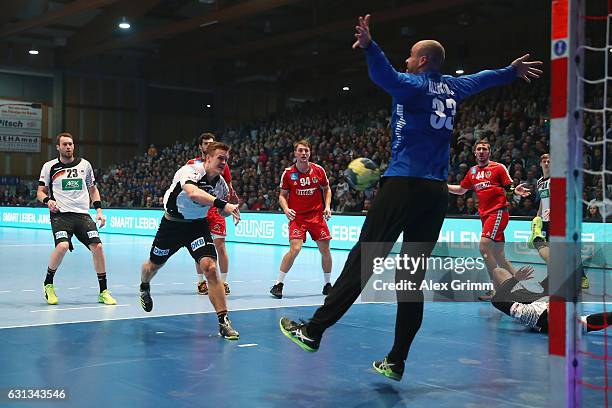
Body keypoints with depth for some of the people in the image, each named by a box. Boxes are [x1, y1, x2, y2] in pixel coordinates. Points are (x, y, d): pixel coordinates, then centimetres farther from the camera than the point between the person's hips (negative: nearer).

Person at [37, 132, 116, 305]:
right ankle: (48, 283, -1)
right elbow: (40, 192, 9)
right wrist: (48, 200, -13)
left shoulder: (84, 164, 12)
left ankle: (103, 292, 2)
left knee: (97, 247, -12)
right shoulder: (49, 167, 5)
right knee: (62, 246, -27)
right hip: (60, 214, -3)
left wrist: (99, 210, 9)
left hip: (82, 214, 3)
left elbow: (93, 189, 21)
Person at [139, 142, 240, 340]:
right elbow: (193, 192, -48)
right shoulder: (190, 171, -25)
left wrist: (229, 209, -12)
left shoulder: (221, 184, -7)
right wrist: (221, 203, -58)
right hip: (172, 223, -2)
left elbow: (222, 211, 11)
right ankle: (144, 288, 57)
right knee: (154, 265, 19)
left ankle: (224, 322, -19)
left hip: (198, 225, 2)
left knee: (210, 268, -20)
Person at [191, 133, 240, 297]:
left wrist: (235, 209, 6)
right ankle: (201, 282, 14)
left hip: (216, 210, 0)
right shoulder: (192, 164, 4)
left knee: (220, 245, -6)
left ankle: (224, 283, 1)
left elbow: (230, 190, 12)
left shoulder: (222, 164, 6)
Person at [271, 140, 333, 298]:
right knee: (295, 248, -19)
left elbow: (326, 189, 14)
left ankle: (327, 284, 21)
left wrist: (327, 206, -1)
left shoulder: (319, 170, -1)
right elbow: (282, 195, 5)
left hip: (317, 215, 2)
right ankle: (278, 284, -7)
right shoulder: (288, 173, -5)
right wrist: (286, 209, -14)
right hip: (297, 216, -2)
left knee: (325, 250, 1)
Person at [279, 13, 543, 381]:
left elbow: (386, 76, -25)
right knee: (414, 275, 6)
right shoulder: (452, 88, 18)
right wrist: (512, 71, 57)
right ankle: (396, 361, 8)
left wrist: (369, 46, -40)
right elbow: (483, 78, 39)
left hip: (404, 183, -6)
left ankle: (313, 331, -8)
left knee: (362, 259, -8)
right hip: (437, 192, 6)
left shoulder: (415, 84, -1)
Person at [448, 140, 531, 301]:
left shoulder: (499, 167, 0)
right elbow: (461, 190, 24)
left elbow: (508, 188, -1)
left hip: (498, 212, -7)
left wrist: (515, 191, -23)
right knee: (498, 256, 7)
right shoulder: (472, 171, 16)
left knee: (484, 246, -20)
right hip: (485, 214, 7)